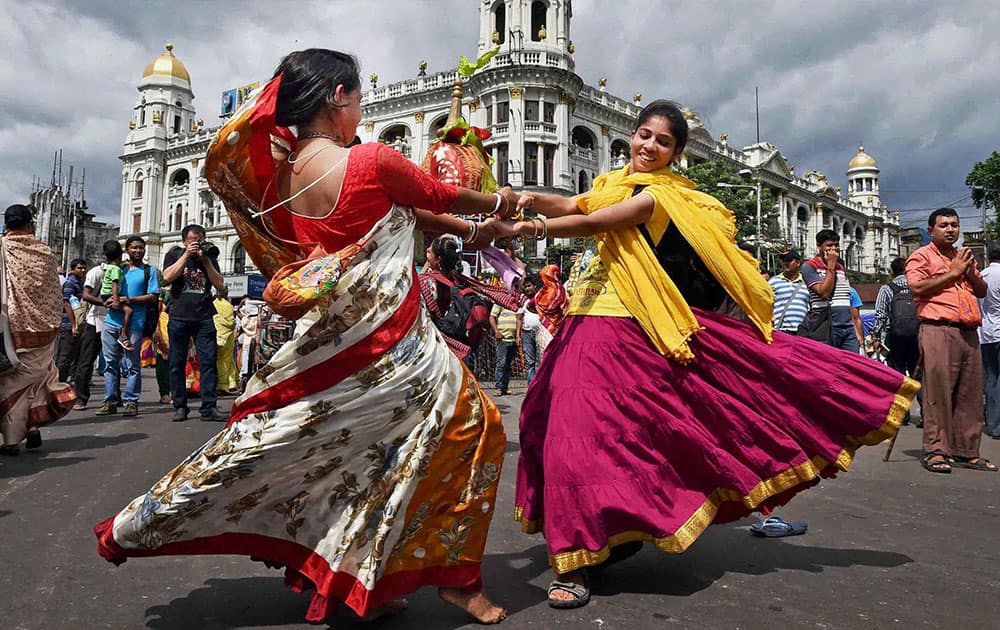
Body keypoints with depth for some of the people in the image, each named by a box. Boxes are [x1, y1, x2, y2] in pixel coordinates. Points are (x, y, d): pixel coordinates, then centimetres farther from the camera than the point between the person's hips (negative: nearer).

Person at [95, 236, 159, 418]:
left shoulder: (149, 271, 5)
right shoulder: (117, 269, 18)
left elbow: (153, 297, -4)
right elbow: (104, 291, 21)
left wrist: (127, 300, -13)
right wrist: (110, 302, -1)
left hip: (134, 324, -4)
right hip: (111, 321, 4)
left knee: (132, 365, -1)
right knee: (111, 363, 6)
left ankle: (131, 401, 4)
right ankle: (110, 401, 12)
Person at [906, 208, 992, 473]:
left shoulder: (963, 256, 27)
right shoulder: (922, 256, 4)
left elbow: (982, 291, 26)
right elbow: (917, 287, -12)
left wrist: (970, 273, 6)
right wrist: (952, 273, -6)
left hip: (969, 332, 7)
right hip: (938, 331, -7)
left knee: (971, 393, 6)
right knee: (938, 391, -10)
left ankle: (967, 451, 13)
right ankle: (935, 450, -7)